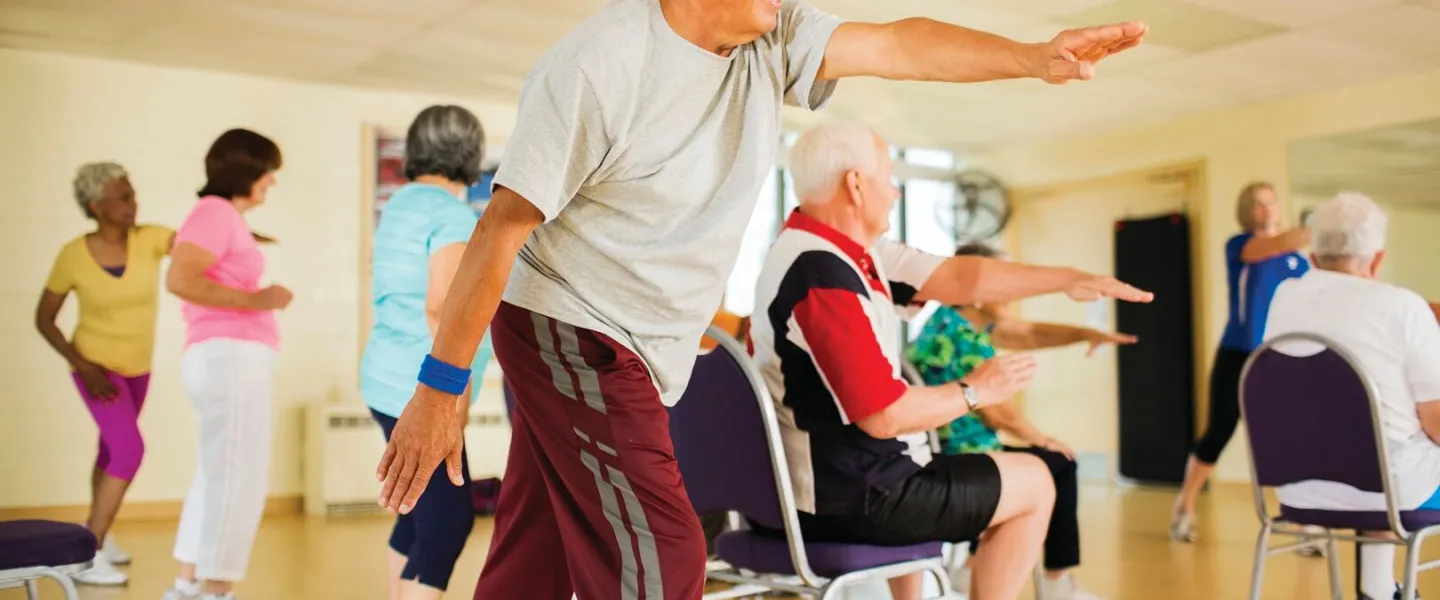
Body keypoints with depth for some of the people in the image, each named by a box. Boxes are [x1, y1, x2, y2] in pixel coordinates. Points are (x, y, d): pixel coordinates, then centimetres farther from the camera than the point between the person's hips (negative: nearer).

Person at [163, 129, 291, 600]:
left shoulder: (224, 217, 19)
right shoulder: (216, 211, -8)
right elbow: (178, 280, -20)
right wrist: (253, 300, -19)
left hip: (230, 359, 10)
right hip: (231, 357, -10)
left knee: (218, 477, 14)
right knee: (238, 480, -9)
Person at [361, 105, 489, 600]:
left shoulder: (399, 204, 13)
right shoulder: (452, 213, -14)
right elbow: (440, 307, -23)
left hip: (389, 380, 9)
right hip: (422, 389, -9)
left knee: (423, 509, 18)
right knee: (447, 521, -6)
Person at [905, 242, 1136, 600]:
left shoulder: (965, 321, 9)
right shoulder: (964, 336, -20)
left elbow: (1029, 333, 19)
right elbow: (998, 413, -17)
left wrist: (1087, 334, 8)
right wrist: (1043, 441, -1)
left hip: (946, 454, 10)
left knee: (1059, 465, 24)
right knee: (1058, 465, 7)